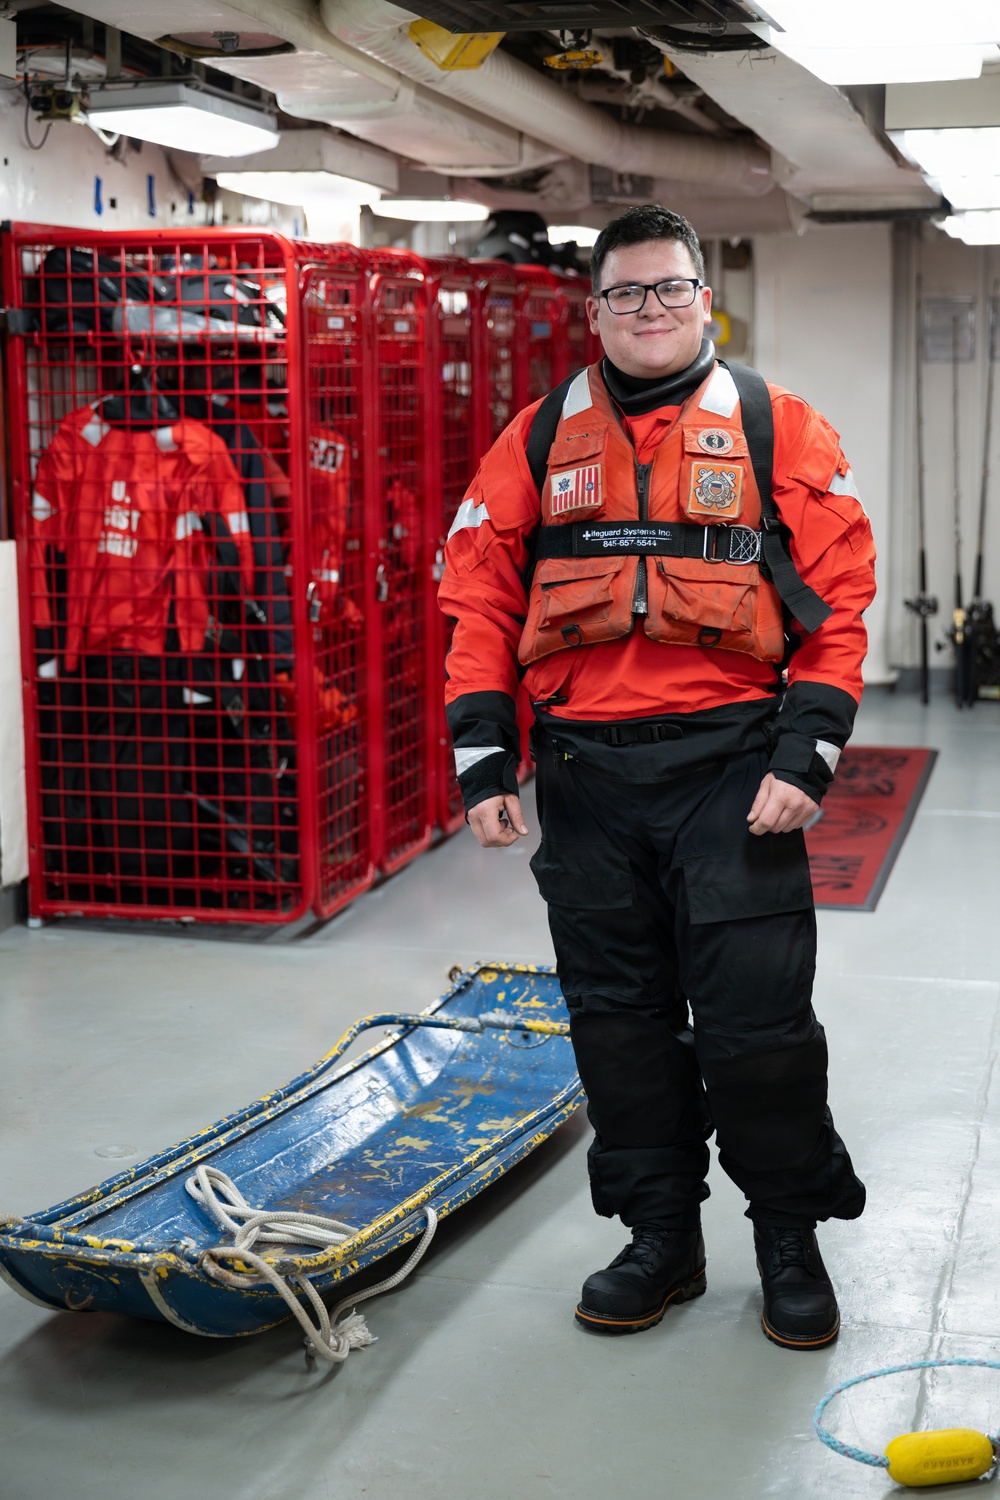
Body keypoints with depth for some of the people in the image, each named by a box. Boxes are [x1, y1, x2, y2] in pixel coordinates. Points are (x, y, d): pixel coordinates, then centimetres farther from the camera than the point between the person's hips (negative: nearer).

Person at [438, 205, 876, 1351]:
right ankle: (662, 1236, 26)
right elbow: (479, 601, 8)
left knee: (757, 1015, -1)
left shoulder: (780, 430, 4)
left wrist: (803, 756, -10)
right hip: (586, 773, 3)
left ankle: (791, 1240, 20)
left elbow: (838, 599, -1)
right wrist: (482, 761, 0)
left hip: (730, 767, -3)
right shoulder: (538, 441, 10)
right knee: (618, 1013, 10)